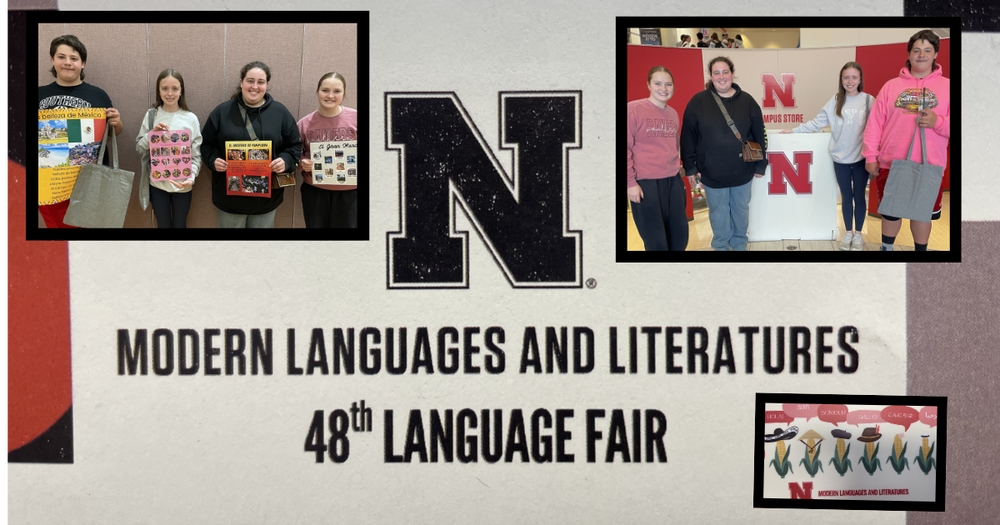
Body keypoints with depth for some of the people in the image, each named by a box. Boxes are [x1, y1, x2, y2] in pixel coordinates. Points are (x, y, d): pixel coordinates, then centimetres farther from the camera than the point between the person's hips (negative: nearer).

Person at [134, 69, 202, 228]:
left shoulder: (191, 118, -3)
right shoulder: (151, 115, 1)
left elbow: (197, 154, -3)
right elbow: (139, 148, 4)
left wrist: (191, 177, -19)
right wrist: (152, 133, -14)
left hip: (182, 185, -1)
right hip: (157, 183, 1)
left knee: (180, 224, 11)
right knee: (163, 224, 12)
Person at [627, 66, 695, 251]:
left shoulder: (673, 113, 11)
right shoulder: (633, 109, -9)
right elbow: (626, 148, -10)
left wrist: (688, 169, 23)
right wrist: (631, 182, -13)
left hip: (674, 181, 6)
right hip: (646, 183, -6)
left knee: (680, 237, 10)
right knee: (656, 242, 0)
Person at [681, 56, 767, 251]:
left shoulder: (747, 101, -2)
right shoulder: (698, 102, -6)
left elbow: (759, 135, 3)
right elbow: (688, 136, -4)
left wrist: (761, 164, 4)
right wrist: (690, 167, -5)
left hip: (742, 171, 1)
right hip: (712, 172, -1)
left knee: (741, 209, 16)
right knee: (718, 212, 11)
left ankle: (740, 245, 35)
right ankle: (721, 246, 29)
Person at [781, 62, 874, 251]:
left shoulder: (869, 101, -4)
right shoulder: (835, 101, 3)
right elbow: (817, 123, 5)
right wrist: (795, 130, 3)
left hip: (861, 158, -2)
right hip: (840, 158, 2)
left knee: (859, 196, 8)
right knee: (846, 197, 11)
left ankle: (858, 233, 22)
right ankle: (848, 233, 24)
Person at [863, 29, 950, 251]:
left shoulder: (947, 86, 4)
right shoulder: (891, 85, 5)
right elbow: (875, 123, 2)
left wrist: (938, 122, -19)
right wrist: (870, 156, -4)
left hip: (929, 167, 0)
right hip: (891, 165, 0)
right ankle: (887, 248, 30)